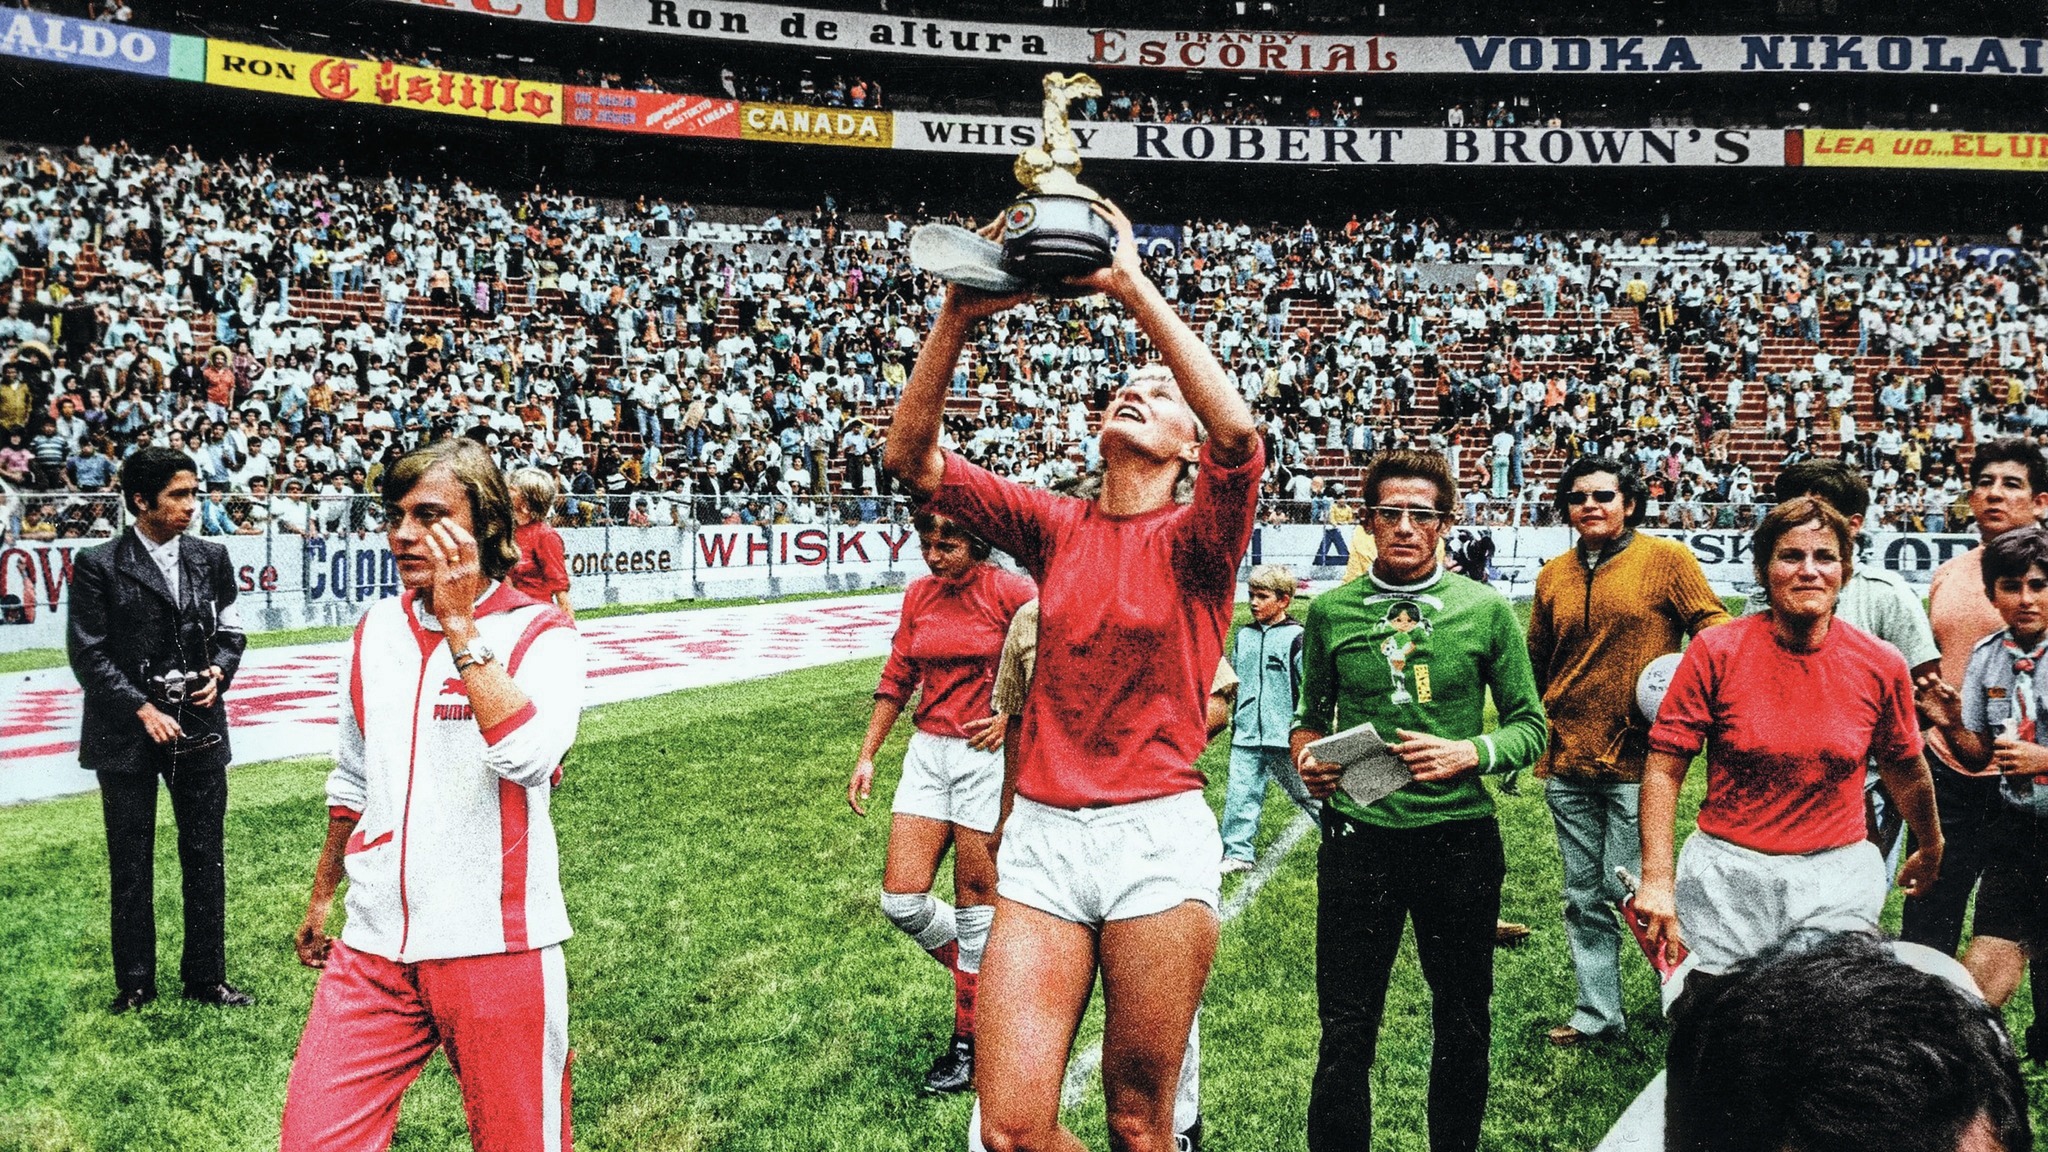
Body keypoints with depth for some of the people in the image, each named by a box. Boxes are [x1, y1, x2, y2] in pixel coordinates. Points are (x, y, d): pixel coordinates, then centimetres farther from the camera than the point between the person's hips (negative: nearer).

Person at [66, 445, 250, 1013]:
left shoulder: (211, 558, 5)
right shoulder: (97, 566, -7)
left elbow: (231, 630, 14)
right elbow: (88, 654, -8)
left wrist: (220, 671, -5)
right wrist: (142, 709, -14)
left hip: (200, 727, 3)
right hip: (127, 732, -3)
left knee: (206, 859, 8)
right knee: (131, 865, 8)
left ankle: (205, 977, 20)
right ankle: (135, 984, 22)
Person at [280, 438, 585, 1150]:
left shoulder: (539, 633, -7)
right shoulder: (377, 629, 10)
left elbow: (530, 755, -27)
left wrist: (460, 623, -20)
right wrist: (322, 896, 28)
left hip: (495, 949, -4)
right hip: (374, 946, 5)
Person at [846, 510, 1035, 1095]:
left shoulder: (1010, 592, -9)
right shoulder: (919, 595, 8)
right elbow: (897, 679, 15)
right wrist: (866, 756, 12)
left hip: (988, 756, -5)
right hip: (927, 754, 6)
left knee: (976, 900, 1)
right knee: (901, 900, 0)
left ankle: (968, 1041, 15)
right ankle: (981, 976, 26)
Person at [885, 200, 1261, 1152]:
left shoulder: (1193, 539, 0)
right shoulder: (1054, 527, 9)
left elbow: (1239, 432, -22)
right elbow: (910, 459, 1)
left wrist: (1134, 290, -20)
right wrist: (956, 323, -12)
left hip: (1159, 834, -3)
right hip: (1041, 832, 3)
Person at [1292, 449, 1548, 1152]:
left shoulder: (1486, 609, 2)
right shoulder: (1331, 611, 5)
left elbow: (1530, 726, 5)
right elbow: (1311, 714, 16)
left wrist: (1468, 753, -13)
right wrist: (1307, 754, -5)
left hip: (1461, 838, 0)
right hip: (1358, 838, 0)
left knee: (1464, 1027, 13)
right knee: (1345, 1031, 1)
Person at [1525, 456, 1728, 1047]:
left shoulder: (1667, 560, -3)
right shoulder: (1554, 576, 11)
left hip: (1636, 759, -5)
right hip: (1567, 762, 5)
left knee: (1630, 887, -5)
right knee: (1583, 898, 10)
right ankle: (1598, 1014, 21)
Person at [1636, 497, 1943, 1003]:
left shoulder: (1881, 665, -1)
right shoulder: (1715, 652, -7)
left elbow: (1906, 771, 16)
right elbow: (1663, 769, -6)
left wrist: (1930, 850, 30)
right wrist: (1657, 881, -12)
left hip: (1838, 880, 1)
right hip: (1725, 876, -1)